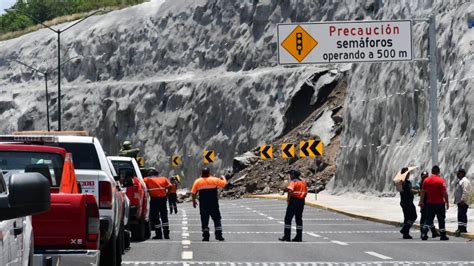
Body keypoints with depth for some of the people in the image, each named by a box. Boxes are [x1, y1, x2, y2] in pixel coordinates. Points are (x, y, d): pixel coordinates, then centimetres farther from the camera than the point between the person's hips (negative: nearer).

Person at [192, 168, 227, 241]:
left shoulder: (197, 181, -1)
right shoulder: (215, 180, -4)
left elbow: (193, 193, 0)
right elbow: (224, 183, 4)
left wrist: (194, 201, 14)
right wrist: (223, 178, 24)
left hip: (203, 204, 1)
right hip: (214, 204, -1)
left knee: (204, 220, 7)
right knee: (217, 219, 6)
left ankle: (206, 236, 5)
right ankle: (218, 235, -3)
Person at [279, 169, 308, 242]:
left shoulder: (293, 182, -10)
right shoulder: (303, 182, 13)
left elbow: (290, 190, -25)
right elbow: (306, 192, 14)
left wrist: (288, 199, -16)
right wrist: (302, 199, 16)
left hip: (294, 200, -7)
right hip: (302, 201, 7)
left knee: (288, 218, -2)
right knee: (299, 219, 12)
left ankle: (287, 236, -5)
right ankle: (299, 237, 9)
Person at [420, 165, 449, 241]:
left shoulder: (426, 180, 3)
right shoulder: (441, 181, -10)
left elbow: (423, 192, 7)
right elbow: (445, 193, -12)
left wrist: (421, 202, 15)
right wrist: (447, 202, -4)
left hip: (429, 203, 3)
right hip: (440, 203, -3)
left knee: (428, 220, 6)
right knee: (441, 220, 8)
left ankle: (424, 233, -10)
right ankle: (443, 236, 13)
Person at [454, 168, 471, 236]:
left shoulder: (465, 181, -14)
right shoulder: (460, 180, 19)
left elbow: (466, 192, -23)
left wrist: (463, 200, -27)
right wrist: (456, 200, 24)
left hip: (463, 202, -11)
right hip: (459, 201, 11)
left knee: (461, 215, -15)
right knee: (461, 215, 13)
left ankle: (460, 228, -21)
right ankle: (463, 228, 17)